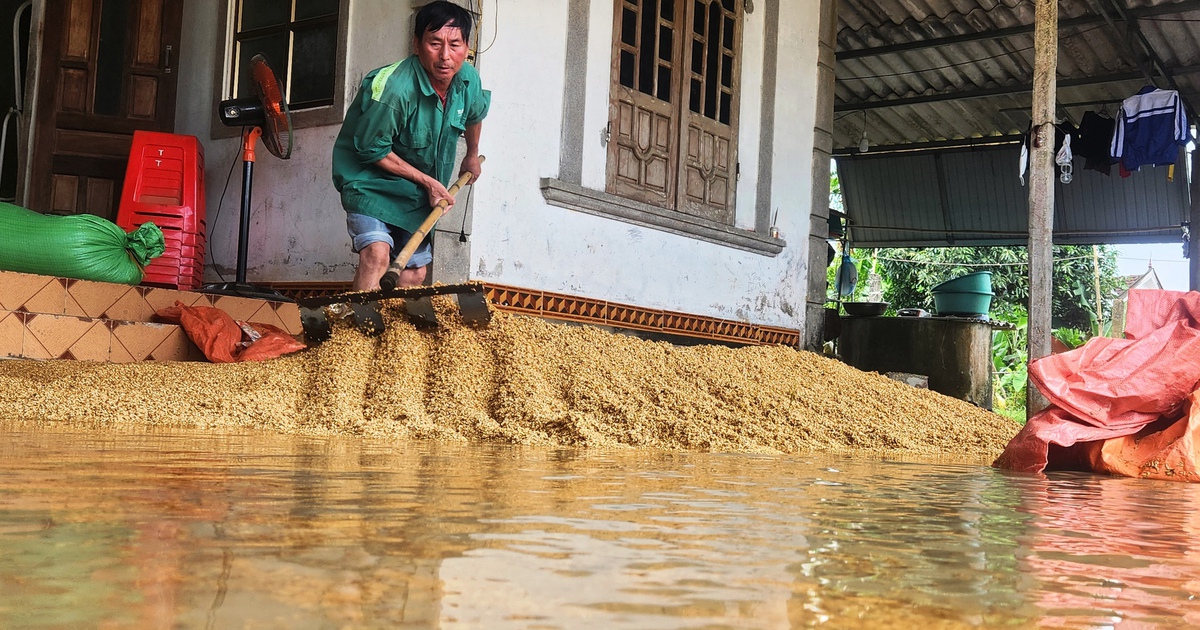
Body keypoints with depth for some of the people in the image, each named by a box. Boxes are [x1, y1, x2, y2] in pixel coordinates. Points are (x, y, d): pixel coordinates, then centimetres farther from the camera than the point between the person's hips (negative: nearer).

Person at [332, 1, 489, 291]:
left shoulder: (468, 79, -9)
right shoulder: (392, 88, -31)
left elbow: (475, 114, 15)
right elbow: (372, 150, -23)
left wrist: (472, 156, 31)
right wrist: (428, 181, -19)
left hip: (418, 194, 7)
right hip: (372, 179, -7)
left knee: (415, 272, 12)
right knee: (376, 254, -29)